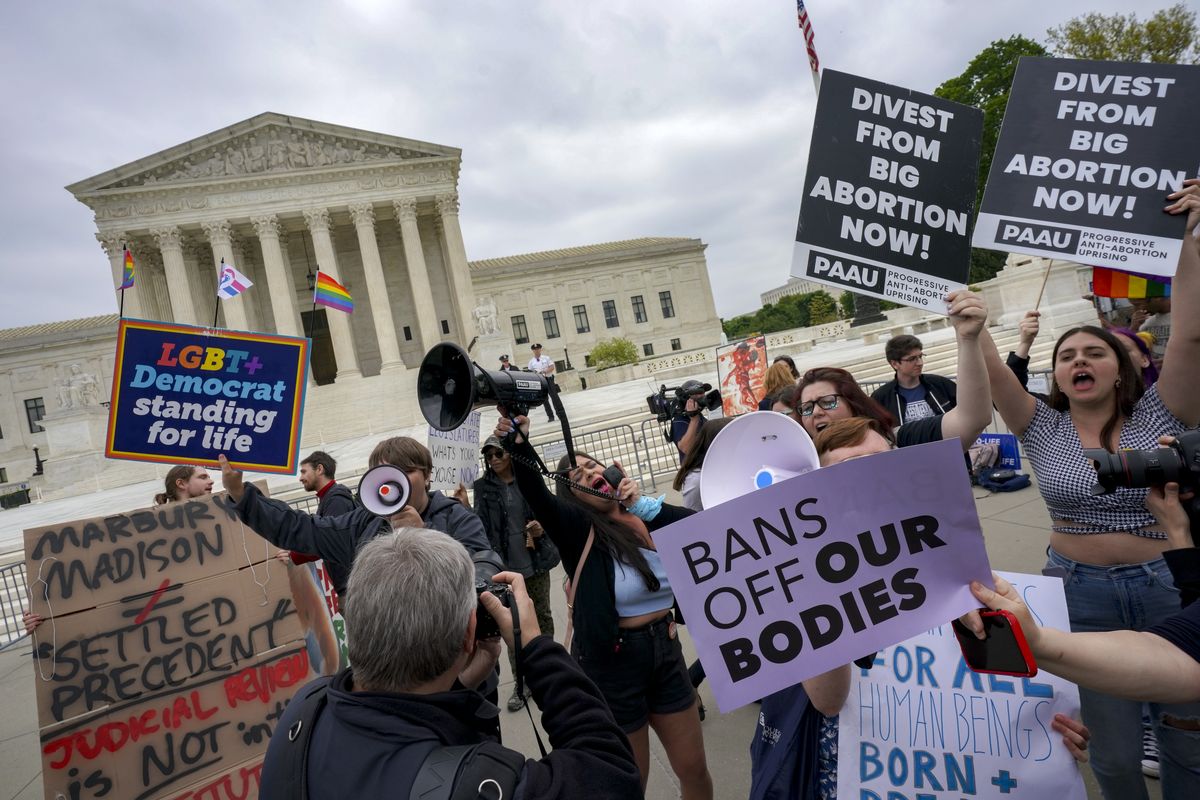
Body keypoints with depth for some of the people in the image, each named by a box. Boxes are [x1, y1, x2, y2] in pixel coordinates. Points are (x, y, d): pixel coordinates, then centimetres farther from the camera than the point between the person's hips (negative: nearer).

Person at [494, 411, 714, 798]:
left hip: (666, 651, 5)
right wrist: (519, 444, -47)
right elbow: (536, 496, -31)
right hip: (613, 661, -4)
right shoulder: (578, 529, -12)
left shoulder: (649, 519, 1)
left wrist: (646, 506, -20)